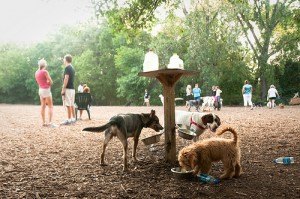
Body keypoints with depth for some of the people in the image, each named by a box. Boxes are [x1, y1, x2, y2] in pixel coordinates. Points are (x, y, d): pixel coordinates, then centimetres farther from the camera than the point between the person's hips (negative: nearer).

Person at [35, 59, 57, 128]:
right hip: (46, 89, -7)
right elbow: (51, 82, -12)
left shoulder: (37, 72, 8)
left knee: (43, 106, 8)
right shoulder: (45, 71, -13)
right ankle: (50, 122, -15)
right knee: (50, 106, -6)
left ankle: (44, 122, 8)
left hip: (40, 89, 8)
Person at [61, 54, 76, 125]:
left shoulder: (67, 68, -11)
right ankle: (73, 119, 14)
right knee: (72, 104, 11)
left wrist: (63, 89, -16)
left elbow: (66, 79, -18)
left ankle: (69, 120, -6)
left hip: (68, 88, -9)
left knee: (68, 105, -7)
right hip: (72, 88, 9)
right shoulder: (72, 68, 16)